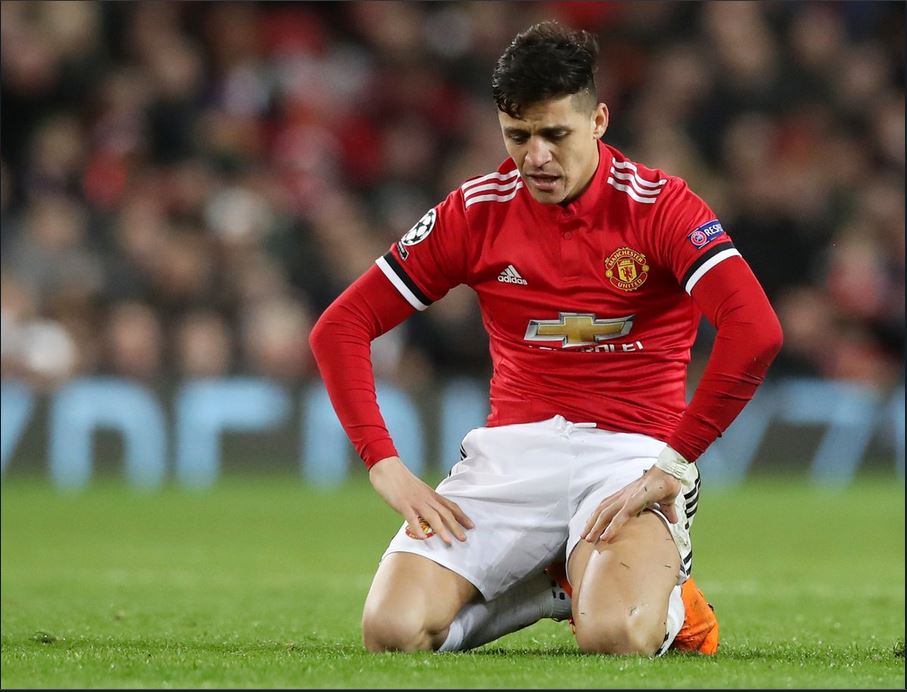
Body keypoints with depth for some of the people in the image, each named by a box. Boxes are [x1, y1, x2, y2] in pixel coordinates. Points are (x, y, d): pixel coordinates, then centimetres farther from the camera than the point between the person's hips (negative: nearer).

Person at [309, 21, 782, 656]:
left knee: (614, 637, -33)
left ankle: (661, 589, 6)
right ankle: (568, 581, 9)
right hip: (510, 450, 4)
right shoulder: (475, 213, 3)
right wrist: (384, 463, -7)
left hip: (629, 454, -4)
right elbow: (340, 328, 5)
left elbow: (756, 331, -21)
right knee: (393, 632, -19)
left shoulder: (657, 207, -7)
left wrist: (673, 465, -21)